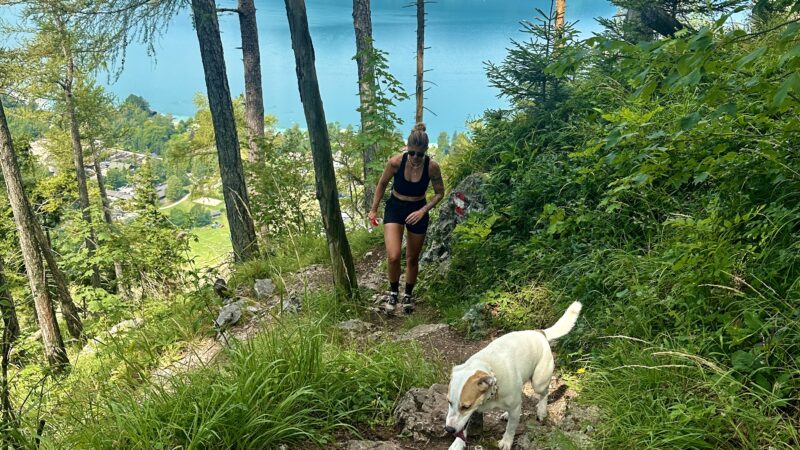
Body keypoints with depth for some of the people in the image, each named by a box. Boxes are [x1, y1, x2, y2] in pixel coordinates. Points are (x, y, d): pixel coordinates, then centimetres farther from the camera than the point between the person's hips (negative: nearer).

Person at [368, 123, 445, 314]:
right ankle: (393, 291, 12)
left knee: (412, 258, 14)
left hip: (418, 211, 1)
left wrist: (423, 211, -17)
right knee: (393, 257, -17)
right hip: (395, 207, -1)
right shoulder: (396, 161, -21)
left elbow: (439, 193, -4)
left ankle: (408, 294, 39)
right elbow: (382, 184, -2)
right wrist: (373, 209, 3)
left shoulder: (432, 166, -20)